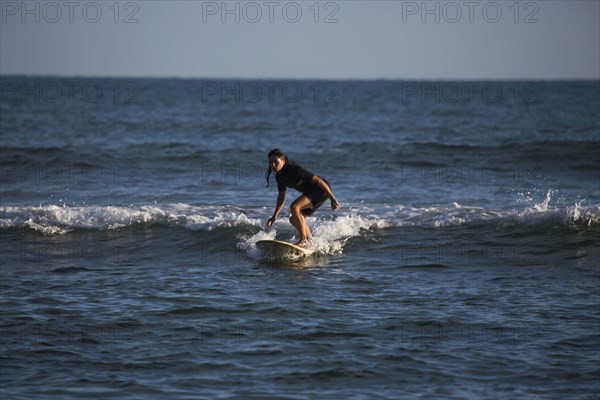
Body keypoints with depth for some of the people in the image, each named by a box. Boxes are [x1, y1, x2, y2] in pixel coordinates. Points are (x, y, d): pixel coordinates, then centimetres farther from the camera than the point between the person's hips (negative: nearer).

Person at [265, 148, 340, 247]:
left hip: (322, 190, -9)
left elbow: (317, 180, -24)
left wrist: (332, 199, -25)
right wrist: (275, 216, 10)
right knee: (294, 219, 9)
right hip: (310, 192, 9)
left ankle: (303, 240, -22)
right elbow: (281, 196, 16)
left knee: (294, 207, -26)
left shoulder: (294, 170, -25)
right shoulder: (279, 176, 2)